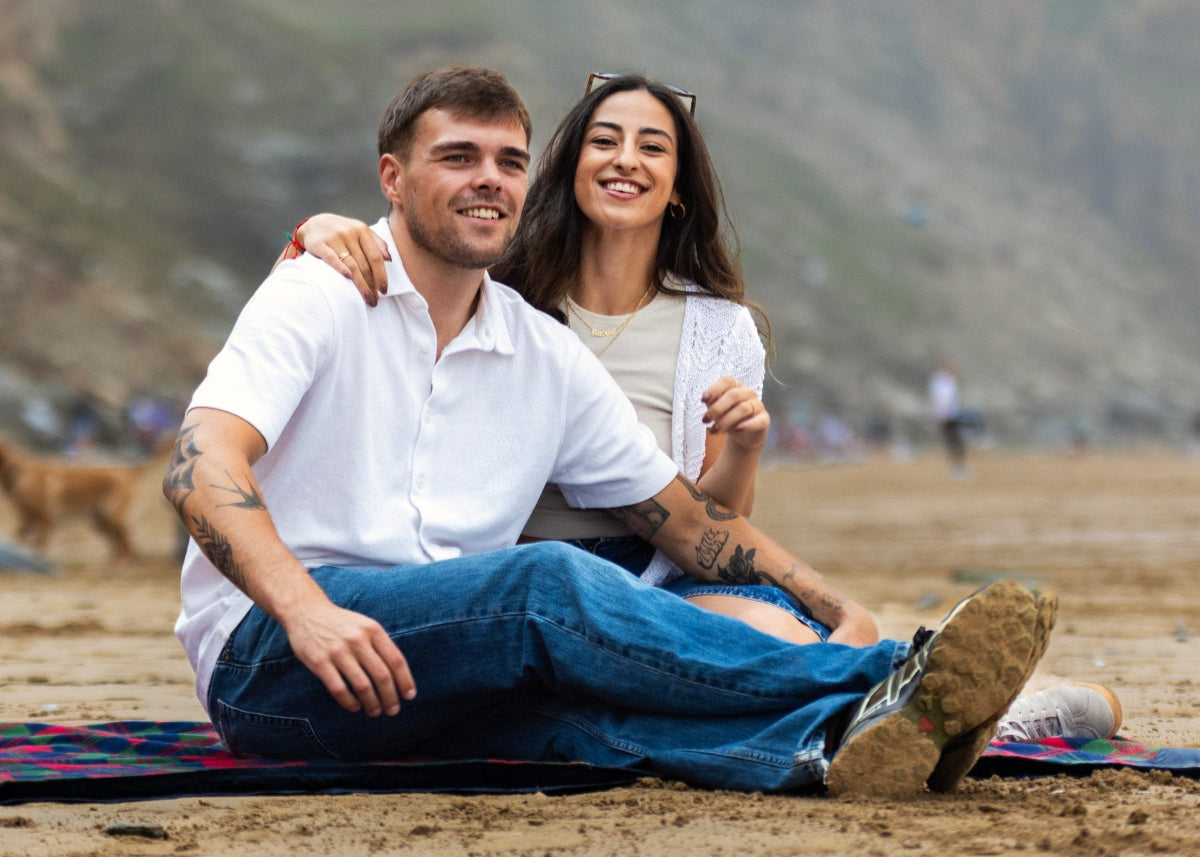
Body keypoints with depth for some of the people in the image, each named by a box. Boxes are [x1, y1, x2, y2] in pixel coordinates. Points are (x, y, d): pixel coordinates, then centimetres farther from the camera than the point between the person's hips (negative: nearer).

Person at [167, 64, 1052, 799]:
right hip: (264, 657, -5)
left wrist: (840, 612, 1)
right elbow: (202, 466, -18)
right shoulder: (321, 298, -3)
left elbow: (689, 518, 18)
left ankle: (830, 743, -56)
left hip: (436, 685, 6)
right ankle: (889, 683, -39)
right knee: (549, 583, -30)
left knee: (575, 691, -28)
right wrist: (306, 611, -36)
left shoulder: (549, 359, 14)